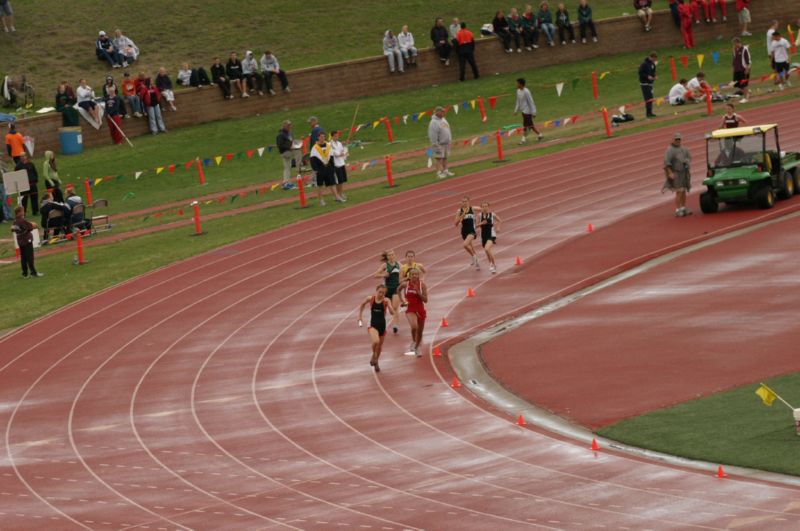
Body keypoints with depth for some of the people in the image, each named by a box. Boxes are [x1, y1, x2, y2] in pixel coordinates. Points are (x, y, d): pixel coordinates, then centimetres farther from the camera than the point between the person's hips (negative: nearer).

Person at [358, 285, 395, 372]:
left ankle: (376, 362, 42)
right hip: (373, 325, -2)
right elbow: (362, 306, 11)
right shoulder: (370, 299, -8)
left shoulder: (386, 300, -10)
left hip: (382, 325, 2)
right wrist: (360, 318, 12)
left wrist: (388, 304, -33)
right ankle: (374, 357, 4)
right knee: (376, 341, -27)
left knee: (379, 346, 17)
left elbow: (392, 313, -19)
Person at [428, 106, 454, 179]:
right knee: (439, 159, -7)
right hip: (439, 144, -8)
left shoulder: (443, 119, 11)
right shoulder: (434, 122, -17)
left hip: (446, 143, 8)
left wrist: (450, 140, 19)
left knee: (445, 158, 14)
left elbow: (447, 131, 20)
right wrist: (435, 145, -21)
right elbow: (433, 135, -20)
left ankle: (445, 171, 22)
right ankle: (439, 173, -6)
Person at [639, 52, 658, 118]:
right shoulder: (644, 64, -16)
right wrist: (647, 76, -25)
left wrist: (654, 76, 2)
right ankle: (649, 112, -11)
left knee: (650, 98, 10)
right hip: (645, 83, -8)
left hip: (650, 82, 8)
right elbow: (640, 73, -16)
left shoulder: (653, 64, 9)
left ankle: (650, 112, 15)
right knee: (648, 98, -12)